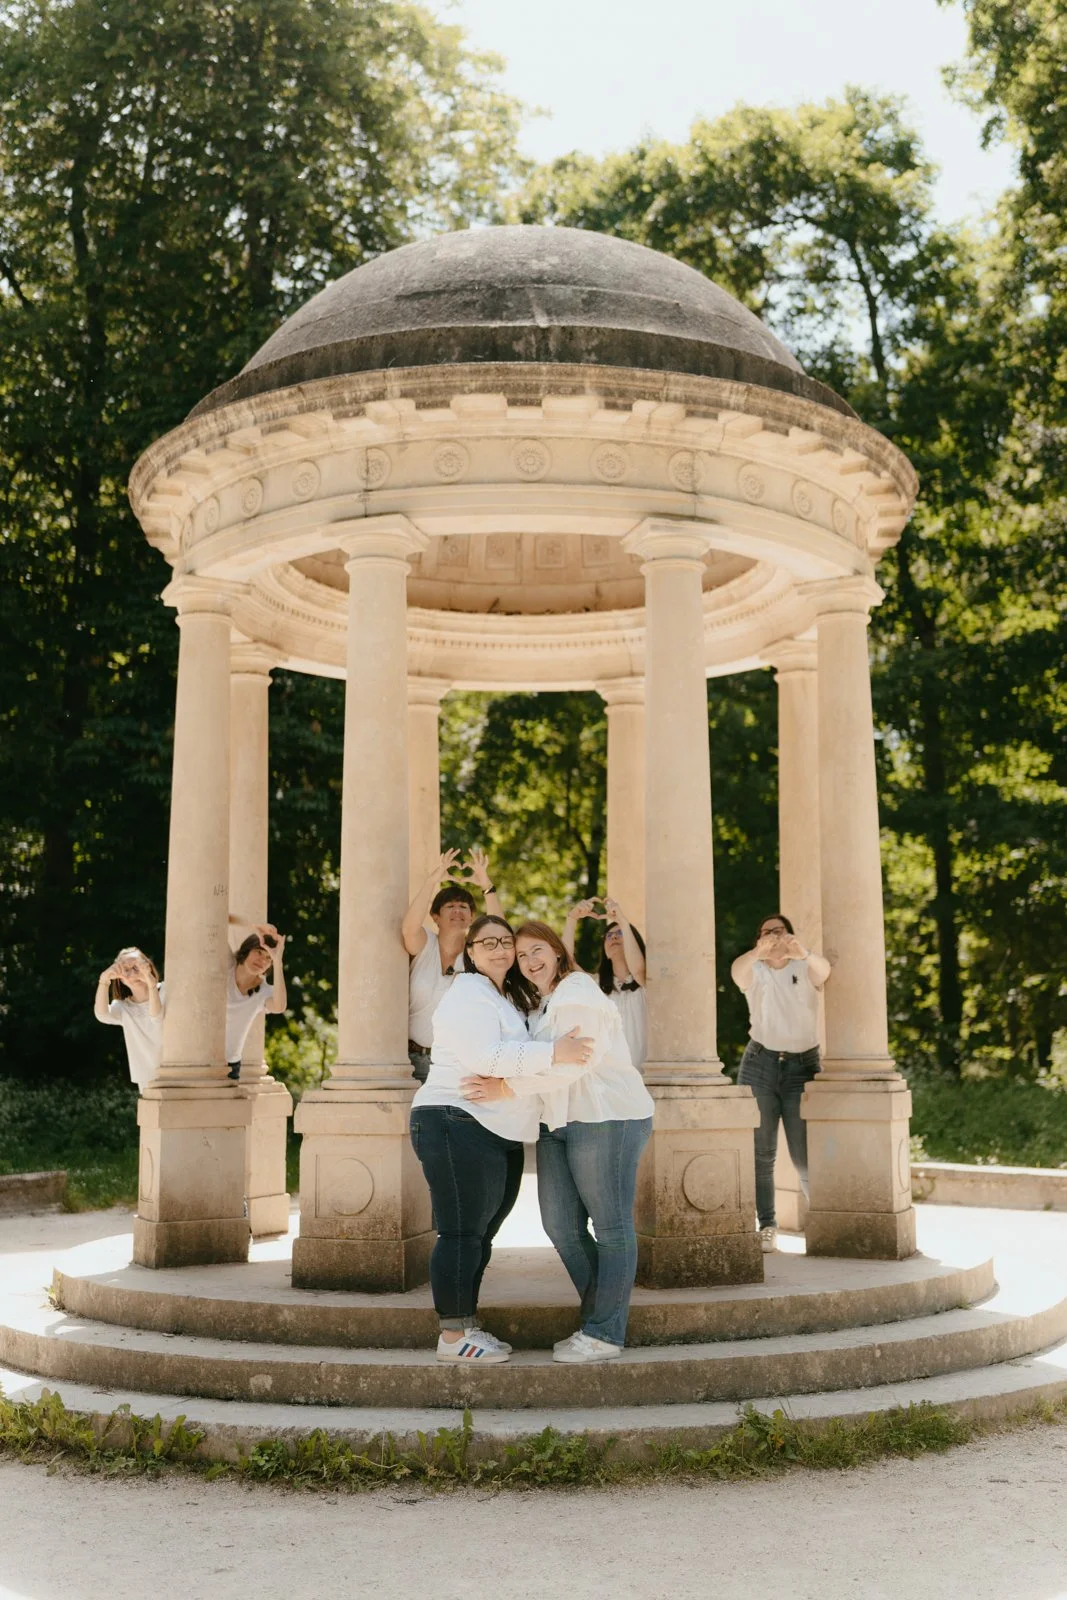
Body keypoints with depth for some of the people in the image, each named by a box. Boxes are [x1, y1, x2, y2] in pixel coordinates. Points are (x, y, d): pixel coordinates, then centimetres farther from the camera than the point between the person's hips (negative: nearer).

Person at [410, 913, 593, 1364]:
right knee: (462, 1234, -8)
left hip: (499, 1135, 10)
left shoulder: (510, 998, 23)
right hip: (458, 1124, -10)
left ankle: (466, 1326, 19)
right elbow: (483, 1057, -21)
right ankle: (452, 1337, -3)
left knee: (480, 1236, 12)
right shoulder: (468, 992, -8)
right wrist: (552, 1054, -24)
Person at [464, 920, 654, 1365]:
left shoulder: (577, 993, -9)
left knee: (611, 1225, -2)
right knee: (561, 1225, 8)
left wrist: (508, 1087, -23)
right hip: (558, 1124, 10)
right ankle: (598, 1318, 19)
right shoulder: (541, 1004, 21)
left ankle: (605, 1334, 1)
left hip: (607, 1117, -10)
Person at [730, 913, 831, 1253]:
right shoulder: (755, 972, 5)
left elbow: (824, 970, -21)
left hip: (803, 1066, -1)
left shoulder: (806, 968, 4)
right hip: (759, 1064, 1)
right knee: (760, 1154, 1)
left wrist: (804, 954, -45)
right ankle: (767, 1227, 9)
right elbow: (737, 971, -20)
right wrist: (757, 952, -44)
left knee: (806, 1156, -5)